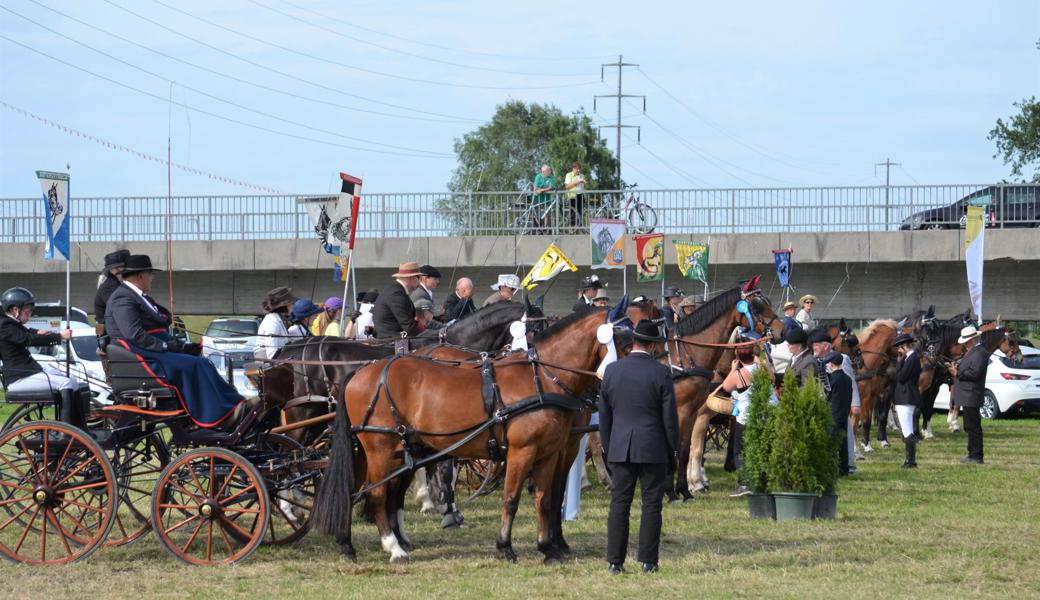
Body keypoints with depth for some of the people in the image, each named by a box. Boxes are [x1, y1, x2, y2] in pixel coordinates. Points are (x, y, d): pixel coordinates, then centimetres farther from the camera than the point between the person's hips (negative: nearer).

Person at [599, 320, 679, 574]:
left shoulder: (612, 370, 1)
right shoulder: (661, 373, -9)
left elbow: (604, 414, 7)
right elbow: (670, 417, -6)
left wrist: (607, 448, 17)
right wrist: (674, 453, 3)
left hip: (620, 448, 3)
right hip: (653, 448, -3)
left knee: (619, 503, 6)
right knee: (651, 505, 3)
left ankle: (615, 561, 4)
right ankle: (648, 561, 2)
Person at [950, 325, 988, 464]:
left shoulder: (979, 353, -16)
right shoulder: (972, 352, 17)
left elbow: (974, 373, -25)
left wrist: (958, 373, -16)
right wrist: (957, 368, 2)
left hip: (971, 396, -11)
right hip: (967, 396, 11)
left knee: (973, 427, -8)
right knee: (970, 427, 16)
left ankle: (976, 457, -5)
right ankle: (973, 455, 23)